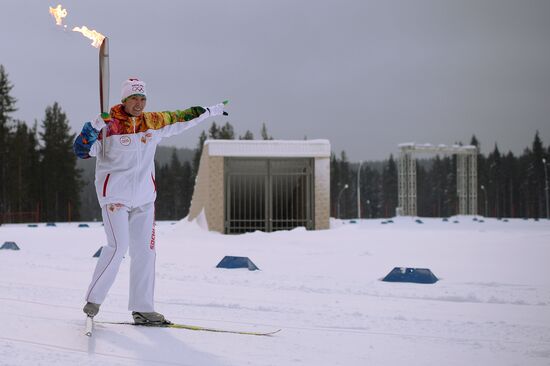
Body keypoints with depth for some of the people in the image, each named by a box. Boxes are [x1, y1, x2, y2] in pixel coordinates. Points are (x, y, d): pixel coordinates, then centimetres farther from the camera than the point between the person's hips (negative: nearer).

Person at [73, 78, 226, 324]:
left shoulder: (152, 122, 7)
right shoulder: (109, 125, -8)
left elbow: (180, 119, 21)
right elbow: (82, 151, -12)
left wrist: (210, 111, 30)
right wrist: (92, 129, -29)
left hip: (144, 196, 6)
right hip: (114, 194, -5)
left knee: (145, 250, 3)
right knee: (118, 246, -16)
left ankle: (142, 308, 8)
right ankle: (93, 299, -3)